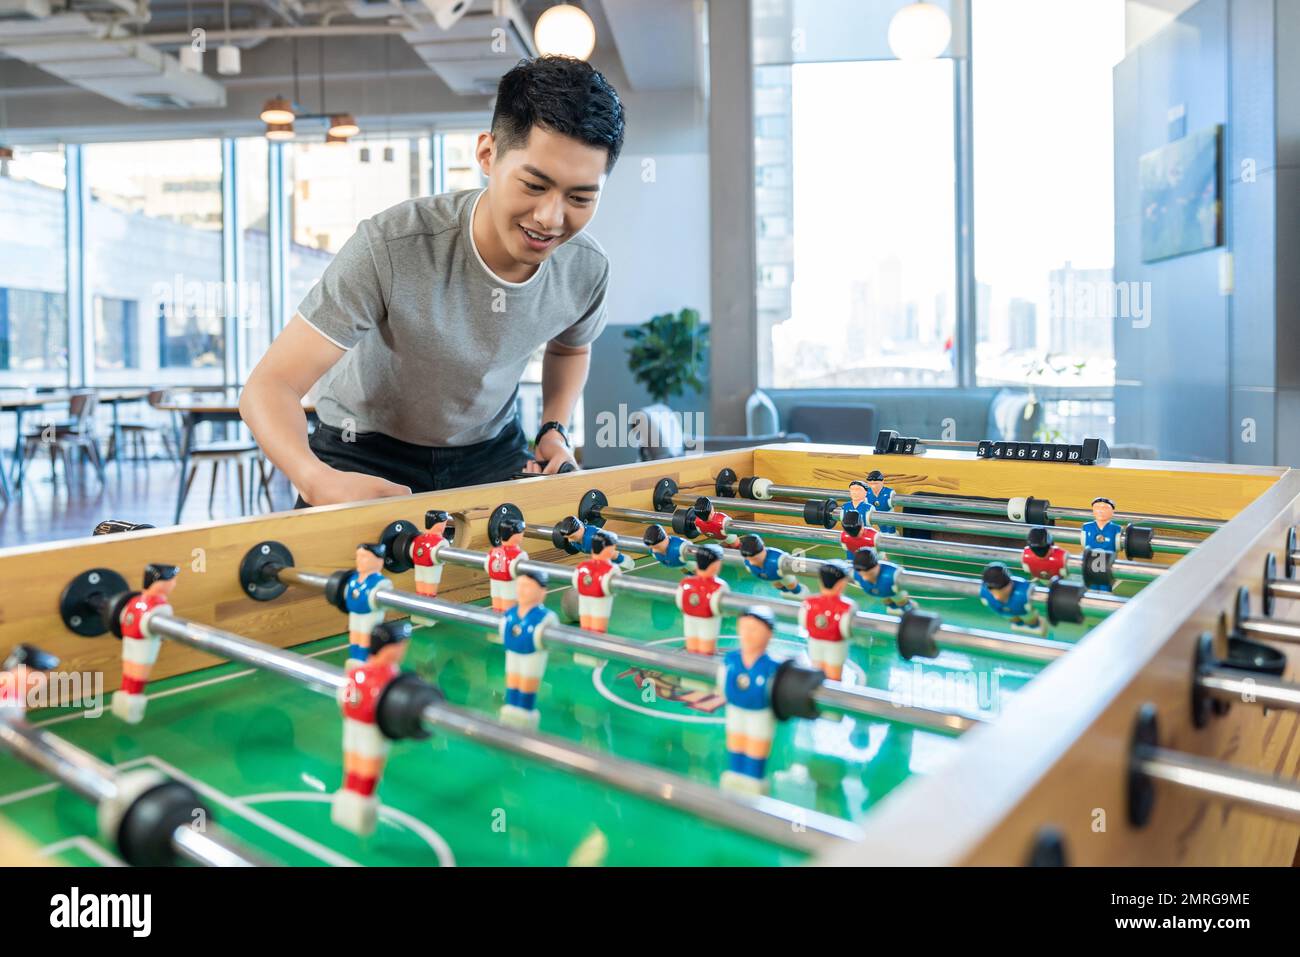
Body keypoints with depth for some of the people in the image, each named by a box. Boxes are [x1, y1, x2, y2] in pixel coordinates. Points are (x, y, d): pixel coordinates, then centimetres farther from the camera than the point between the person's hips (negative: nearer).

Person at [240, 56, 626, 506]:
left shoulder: (587, 268, -16)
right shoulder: (388, 249, -31)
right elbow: (270, 385, -31)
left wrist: (554, 429, -7)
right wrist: (317, 480, -51)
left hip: (492, 451, 4)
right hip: (366, 454, -3)